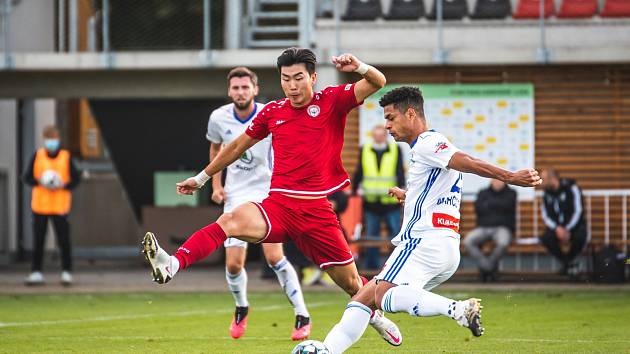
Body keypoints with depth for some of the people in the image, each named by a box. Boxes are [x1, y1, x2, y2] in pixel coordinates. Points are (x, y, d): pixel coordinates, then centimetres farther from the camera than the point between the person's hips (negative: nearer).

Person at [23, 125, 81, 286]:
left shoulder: (66, 157, 0)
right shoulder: (37, 156, 4)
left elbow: (76, 179, 3)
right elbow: (27, 177, 5)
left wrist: (63, 186, -15)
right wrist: (39, 182, -14)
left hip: (60, 206, -1)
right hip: (40, 205, 1)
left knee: (64, 240, -2)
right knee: (38, 241, 2)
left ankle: (66, 272, 5)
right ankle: (36, 272, 7)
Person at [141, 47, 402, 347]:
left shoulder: (332, 101, 2)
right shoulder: (273, 112, 9)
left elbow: (377, 83, -10)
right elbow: (238, 147, 23)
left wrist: (358, 67, -32)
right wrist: (201, 178, 29)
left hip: (317, 210, -1)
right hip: (278, 206, 1)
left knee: (351, 283, 7)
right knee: (231, 220, -31)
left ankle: (374, 314, 42)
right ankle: (171, 265, -50)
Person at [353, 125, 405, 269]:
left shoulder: (395, 150, 5)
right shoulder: (365, 151, 10)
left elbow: (400, 172, -1)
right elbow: (359, 173, 14)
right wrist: (354, 191, 13)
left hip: (391, 202, -2)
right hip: (371, 202, 2)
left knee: (396, 235, -1)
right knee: (371, 238, 7)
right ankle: (371, 267, 13)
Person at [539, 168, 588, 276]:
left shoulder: (571, 188, -12)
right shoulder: (547, 194, 3)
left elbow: (577, 212, -17)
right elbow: (546, 216, 0)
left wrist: (567, 230, -26)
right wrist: (557, 229, -19)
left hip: (574, 226, -4)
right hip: (557, 226, 4)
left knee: (580, 237, -37)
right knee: (546, 239, -27)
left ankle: (568, 260, -6)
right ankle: (568, 263, -5)